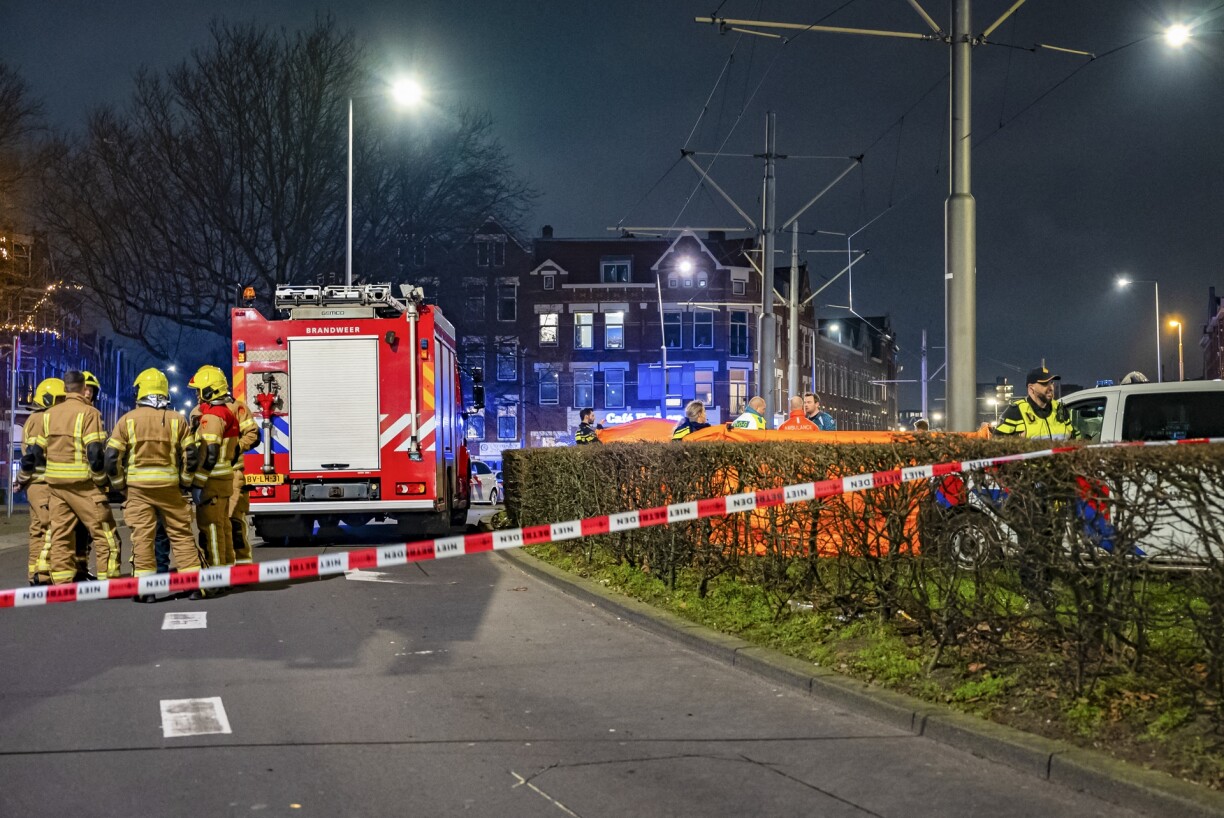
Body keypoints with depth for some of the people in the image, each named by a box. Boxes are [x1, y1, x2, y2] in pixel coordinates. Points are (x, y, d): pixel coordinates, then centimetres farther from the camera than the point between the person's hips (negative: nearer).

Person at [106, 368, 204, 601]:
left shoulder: (128, 420, 0)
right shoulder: (177, 420, 3)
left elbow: (112, 457, -3)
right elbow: (190, 455, 1)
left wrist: (119, 485, 10)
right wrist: (185, 482, 15)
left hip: (138, 487, -1)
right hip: (169, 485, 1)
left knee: (142, 536, 0)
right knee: (181, 534, 9)